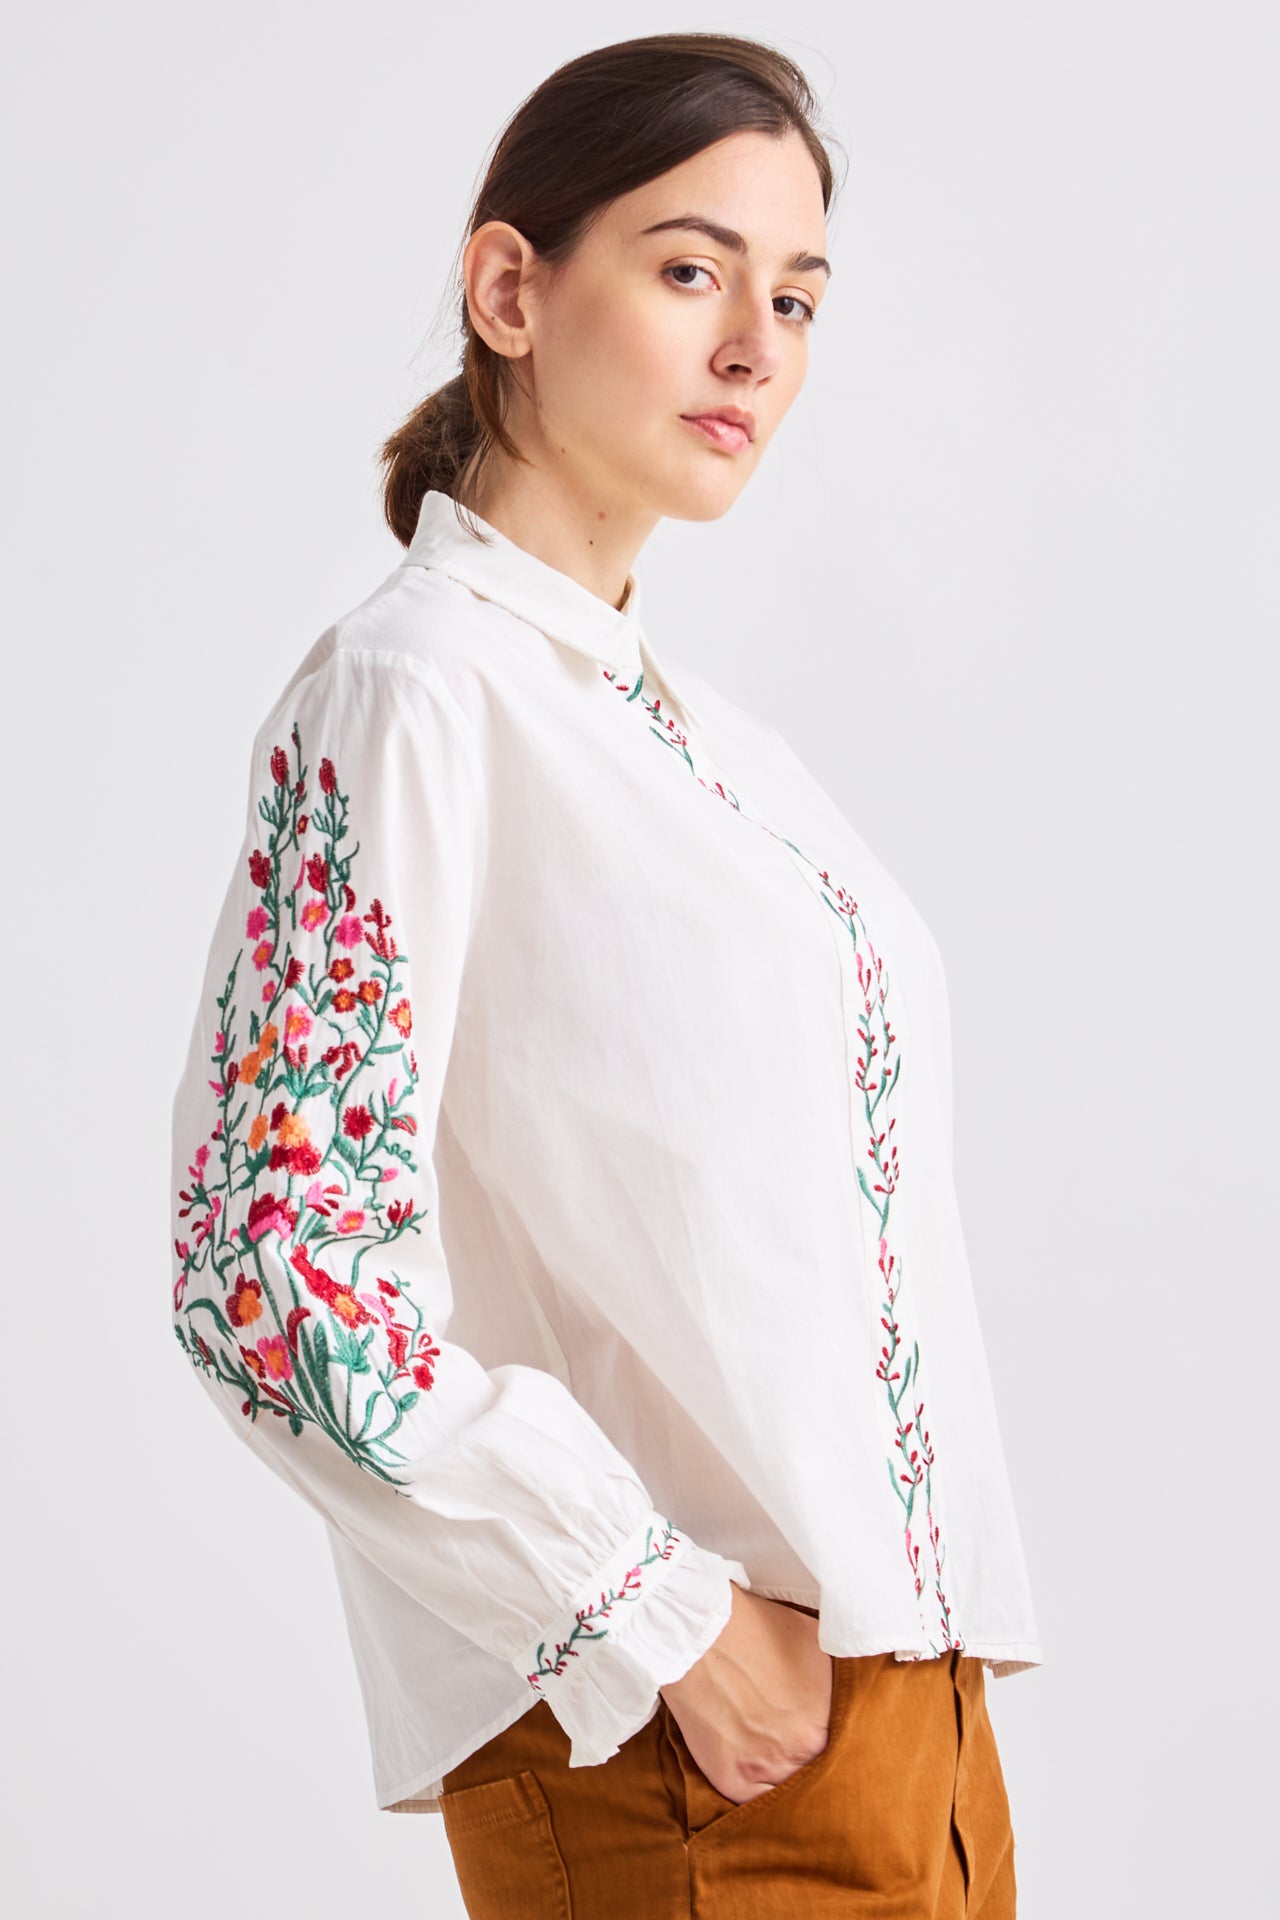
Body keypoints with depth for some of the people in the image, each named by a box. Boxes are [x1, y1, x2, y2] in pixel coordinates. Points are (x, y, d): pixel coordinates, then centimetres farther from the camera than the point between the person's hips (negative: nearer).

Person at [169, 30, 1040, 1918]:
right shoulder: (408, 692, -12)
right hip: (674, 1749, -8)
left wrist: (944, 1638, 11)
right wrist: (672, 1626, -17)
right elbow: (278, 1271, -20)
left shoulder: (699, 726, 13)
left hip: (908, 1673, 8)